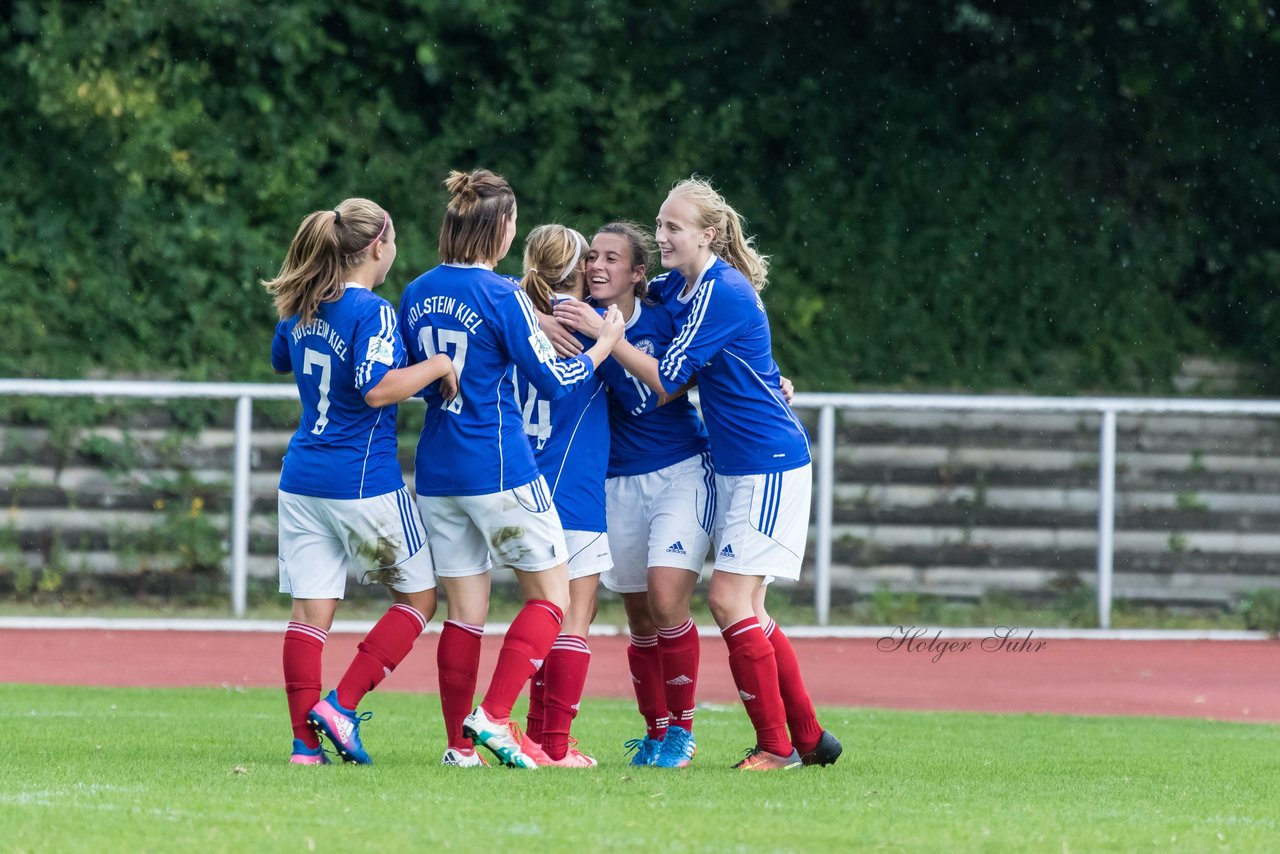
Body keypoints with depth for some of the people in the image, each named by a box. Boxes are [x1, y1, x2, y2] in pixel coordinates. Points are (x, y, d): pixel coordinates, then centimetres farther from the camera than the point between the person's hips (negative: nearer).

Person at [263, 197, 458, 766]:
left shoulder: (299, 309, 9)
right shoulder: (371, 312, -14)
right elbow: (377, 389, -24)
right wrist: (436, 366, -13)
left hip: (302, 479, 7)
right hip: (364, 480, -7)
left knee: (310, 608, 4)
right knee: (418, 595, 8)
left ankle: (306, 738, -2)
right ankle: (341, 704, -3)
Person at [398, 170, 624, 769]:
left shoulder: (416, 294, 7)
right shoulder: (501, 296, -13)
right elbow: (553, 382, -9)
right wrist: (603, 345, 6)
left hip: (436, 470, 7)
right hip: (499, 469, -7)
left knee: (464, 612, 10)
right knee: (550, 596, 4)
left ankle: (459, 743, 6)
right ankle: (493, 716, -11)